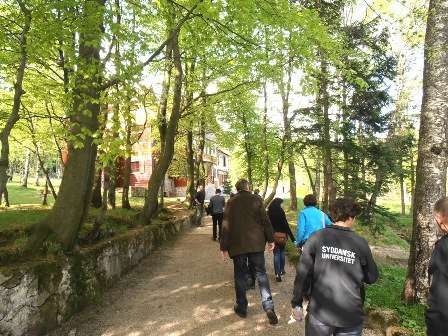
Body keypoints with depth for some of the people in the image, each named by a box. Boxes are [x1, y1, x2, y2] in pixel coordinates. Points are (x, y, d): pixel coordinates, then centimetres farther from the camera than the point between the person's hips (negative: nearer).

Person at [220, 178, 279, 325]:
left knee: (240, 275, 12)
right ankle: (269, 307, -1)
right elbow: (265, 221, -2)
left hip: (237, 244, 0)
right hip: (256, 243, 0)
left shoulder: (231, 202, 0)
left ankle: (241, 308, 20)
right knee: (261, 273, 9)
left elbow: (226, 225, -2)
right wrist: (270, 239, 7)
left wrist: (224, 247, 2)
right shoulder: (256, 199, 0)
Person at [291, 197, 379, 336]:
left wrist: (297, 303, -1)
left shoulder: (316, 237, -10)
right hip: (351, 315, 1)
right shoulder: (360, 243, -8)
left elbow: (302, 273, -10)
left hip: (320, 312, 0)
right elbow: (372, 278, 3)